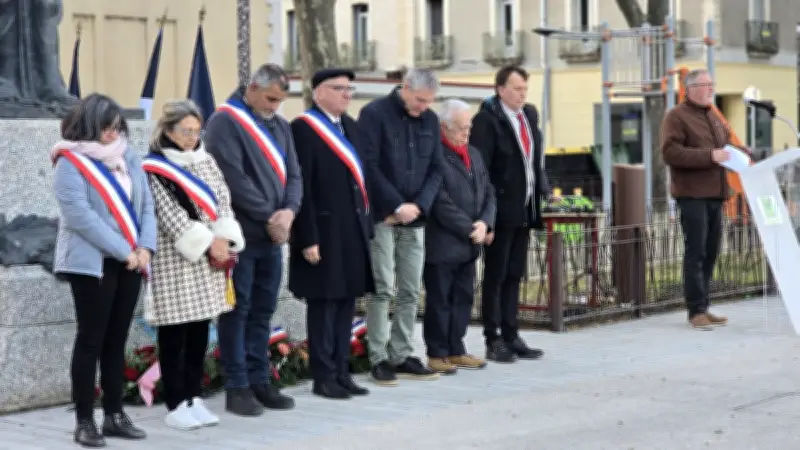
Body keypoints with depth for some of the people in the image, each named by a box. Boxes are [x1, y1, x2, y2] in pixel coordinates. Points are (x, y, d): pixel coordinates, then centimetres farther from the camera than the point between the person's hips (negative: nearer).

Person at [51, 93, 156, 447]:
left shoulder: (129, 158, 13)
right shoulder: (71, 163, -6)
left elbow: (146, 206, 10)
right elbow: (81, 216, -16)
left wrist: (145, 247, -7)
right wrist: (125, 251, -16)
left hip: (130, 262, 6)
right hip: (93, 263, -6)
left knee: (117, 340, 9)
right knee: (91, 340, -3)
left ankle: (115, 415, 16)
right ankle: (84, 420, 2)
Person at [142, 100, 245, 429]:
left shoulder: (206, 161, 12)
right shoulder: (155, 169, -5)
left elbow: (223, 202, 6)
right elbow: (171, 215, -13)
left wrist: (225, 241, -10)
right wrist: (207, 242, -17)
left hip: (210, 259, 6)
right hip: (175, 259, -6)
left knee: (200, 332, 9)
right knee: (175, 334, -1)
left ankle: (194, 398, 18)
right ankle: (175, 405, 5)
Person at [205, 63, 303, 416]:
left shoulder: (280, 126, 15)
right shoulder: (225, 122, -9)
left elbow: (293, 174, 11)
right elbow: (234, 178, -17)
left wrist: (289, 210, -9)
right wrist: (268, 217, -13)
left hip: (272, 236, 7)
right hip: (240, 235, -7)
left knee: (262, 310, 11)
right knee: (237, 310, -2)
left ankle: (260, 380, 18)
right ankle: (237, 387, 3)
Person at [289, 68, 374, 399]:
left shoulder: (350, 126, 15)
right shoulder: (303, 128, -10)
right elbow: (301, 187, -14)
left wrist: (366, 224, 12)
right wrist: (308, 238, -17)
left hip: (353, 230, 8)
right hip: (324, 231, -8)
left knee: (346, 303, 11)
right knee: (323, 304, 0)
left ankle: (342, 372, 19)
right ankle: (324, 377, 8)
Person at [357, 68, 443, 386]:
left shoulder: (430, 120, 10)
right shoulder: (374, 114, -6)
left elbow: (436, 169, 10)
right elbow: (370, 166, -11)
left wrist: (419, 205, -6)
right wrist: (397, 205, -15)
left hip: (414, 219, 5)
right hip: (381, 216, -5)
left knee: (411, 291, 5)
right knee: (381, 289, -6)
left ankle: (402, 356, 12)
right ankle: (378, 359, 0)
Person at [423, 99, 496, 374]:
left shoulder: (474, 154, 15)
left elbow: (488, 193, 14)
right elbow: (441, 202, -17)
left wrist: (485, 223, -4)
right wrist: (469, 228, -14)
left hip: (469, 244, 8)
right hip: (442, 244, -8)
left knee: (463, 299, 11)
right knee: (439, 300, 1)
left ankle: (456, 350, 20)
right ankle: (437, 354, 8)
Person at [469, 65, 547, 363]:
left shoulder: (530, 115, 11)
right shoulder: (486, 120, -12)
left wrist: (543, 190, 6)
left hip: (525, 211, 7)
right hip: (501, 212, -7)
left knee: (514, 276, 13)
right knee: (495, 277, 2)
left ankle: (511, 336, 20)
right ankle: (493, 341, 8)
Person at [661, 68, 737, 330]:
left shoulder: (713, 117, 19)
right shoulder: (676, 117, -7)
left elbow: (727, 142, 32)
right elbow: (670, 152, -18)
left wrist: (742, 151, 10)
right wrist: (709, 156, -23)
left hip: (714, 194, 8)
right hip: (692, 194, -8)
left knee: (711, 252, 9)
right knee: (696, 252, -8)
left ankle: (703, 308, 16)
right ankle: (696, 311, -5)